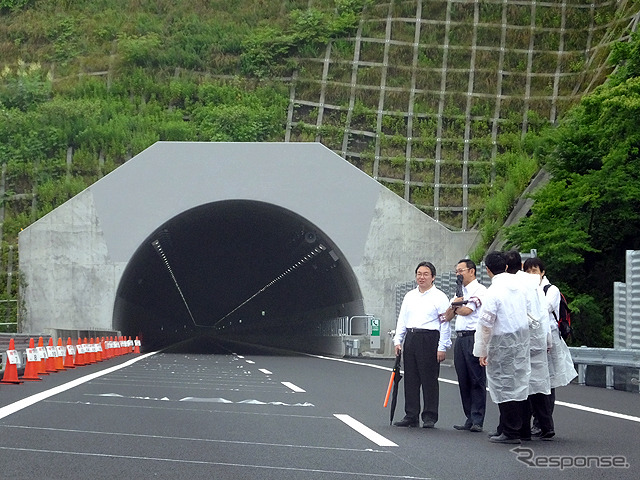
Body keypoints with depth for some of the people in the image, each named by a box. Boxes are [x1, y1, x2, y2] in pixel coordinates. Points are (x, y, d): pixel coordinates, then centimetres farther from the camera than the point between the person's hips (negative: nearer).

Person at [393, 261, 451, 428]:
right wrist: (398, 340, 10)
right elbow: (402, 319, 19)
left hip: (429, 339, -5)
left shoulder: (439, 297, -1)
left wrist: (442, 347, -10)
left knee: (429, 379, -4)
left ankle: (429, 417, 2)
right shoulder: (409, 296, 17)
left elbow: (445, 324, -5)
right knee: (410, 379, 6)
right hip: (410, 338, 6)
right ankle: (411, 416, 12)